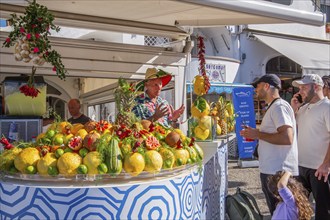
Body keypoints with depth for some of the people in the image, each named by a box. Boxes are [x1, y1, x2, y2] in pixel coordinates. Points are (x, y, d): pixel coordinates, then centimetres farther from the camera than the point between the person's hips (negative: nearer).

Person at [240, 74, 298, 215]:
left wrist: (258, 134, -17)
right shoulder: (274, 107, 18)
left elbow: (287, 138, -26)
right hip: (273, 170, 10)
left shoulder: (279, 106, -14)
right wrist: (255, 134, 12)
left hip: (278, 173, -10)